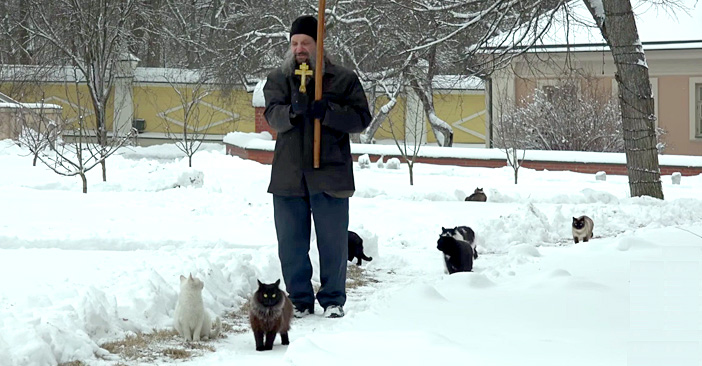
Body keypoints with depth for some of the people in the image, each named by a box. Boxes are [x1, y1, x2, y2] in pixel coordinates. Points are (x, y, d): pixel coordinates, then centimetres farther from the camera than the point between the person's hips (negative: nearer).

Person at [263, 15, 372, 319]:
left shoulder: (343, 79, 3)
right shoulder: (278, 79, 9)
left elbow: (362, 118, -3)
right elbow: (273, 117, -6)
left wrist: (327, 112, -19)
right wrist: (293, 111, -29)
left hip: (330, 174, -2)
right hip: (288, 176, 2)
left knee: (333, 241, 3)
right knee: (291, 242, 7)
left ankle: (333, 300, 16)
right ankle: (299, 300, 18)